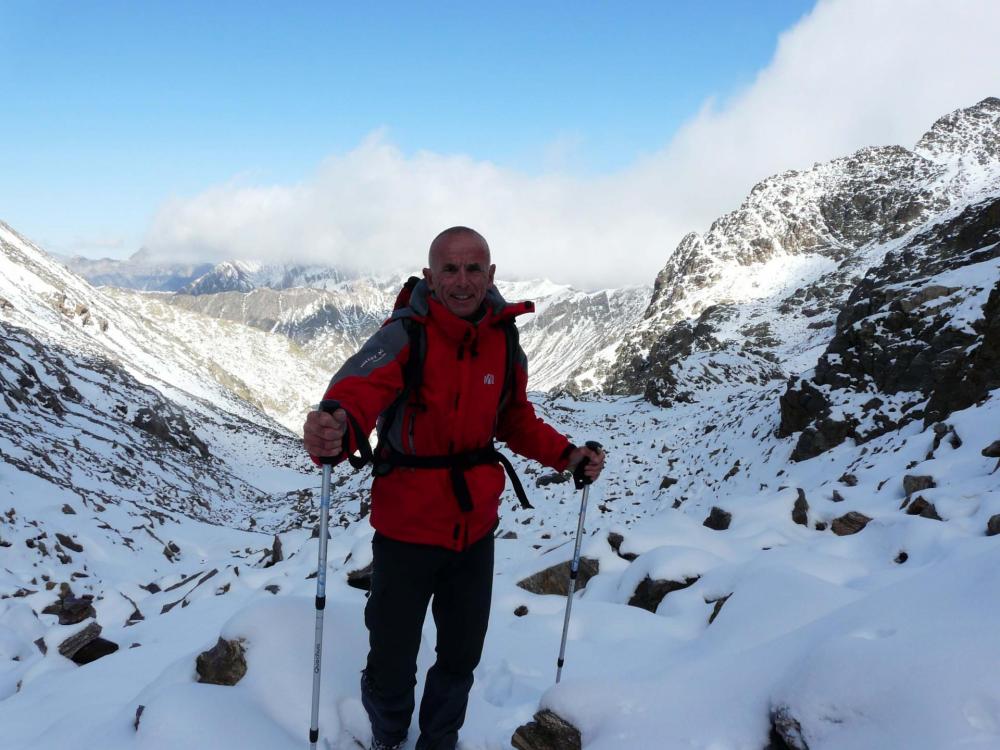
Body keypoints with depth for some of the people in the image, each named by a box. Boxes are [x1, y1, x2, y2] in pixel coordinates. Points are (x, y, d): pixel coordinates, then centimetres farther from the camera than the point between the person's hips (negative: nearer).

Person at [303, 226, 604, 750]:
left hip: (475, 529, 4)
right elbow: (358, 392, -36)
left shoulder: (505, 344, -3)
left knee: (462, 656, 20)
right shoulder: (404, 335, -18)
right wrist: (334, 430, -58)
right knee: (392, 666, 8)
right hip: (407, 530, -4)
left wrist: (566, 455, -4)